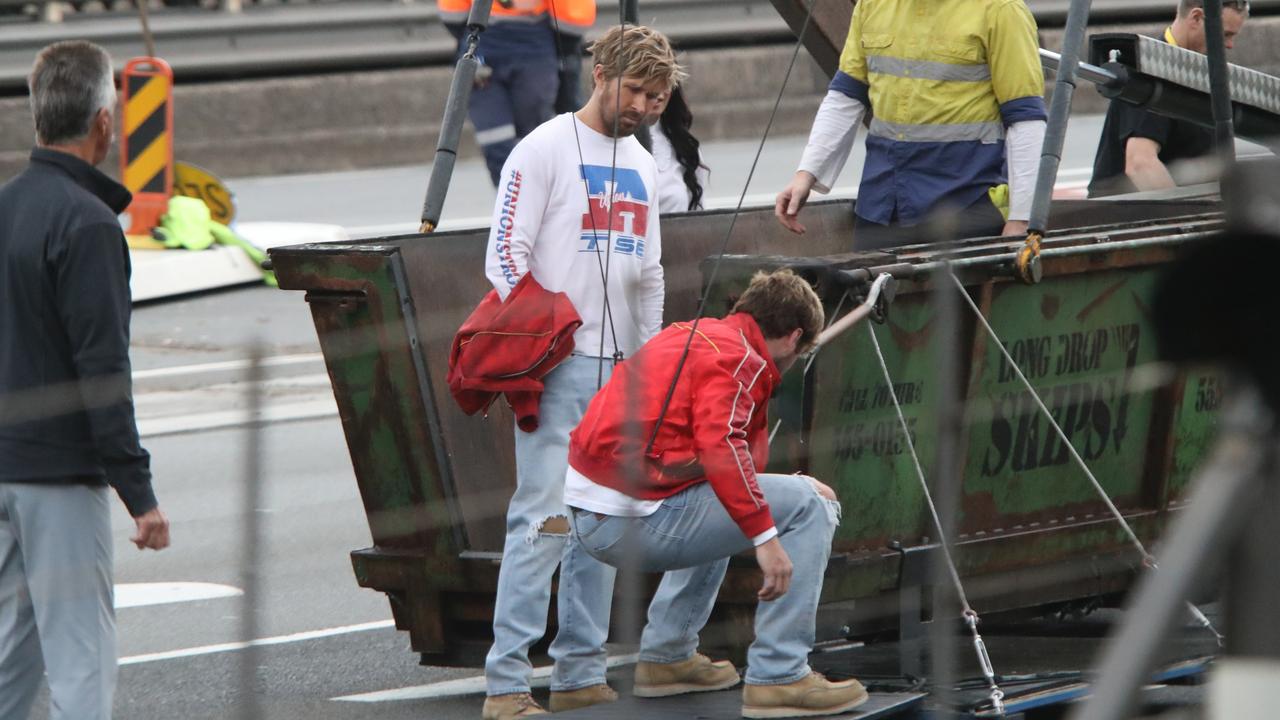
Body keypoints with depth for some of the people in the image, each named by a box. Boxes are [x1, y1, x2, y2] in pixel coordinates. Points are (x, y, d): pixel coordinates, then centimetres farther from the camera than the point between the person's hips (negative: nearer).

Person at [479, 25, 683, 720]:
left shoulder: (641, 165, 19)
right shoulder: (544, 151, -3)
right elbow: (505, 256, -8)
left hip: (621, 368, 8)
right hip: (559, 367, -7)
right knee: (544, 518, -13)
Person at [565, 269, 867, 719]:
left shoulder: (690, 335, 22)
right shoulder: (741, 359, -7)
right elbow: (722, 446, -24)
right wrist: (765, 537, -26)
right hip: (638, 522, -10)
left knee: (718, 507, 38)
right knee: (811, 506, -5)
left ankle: (666, 656, 35)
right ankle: (778, 678, -9)